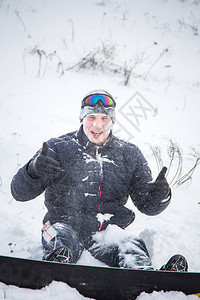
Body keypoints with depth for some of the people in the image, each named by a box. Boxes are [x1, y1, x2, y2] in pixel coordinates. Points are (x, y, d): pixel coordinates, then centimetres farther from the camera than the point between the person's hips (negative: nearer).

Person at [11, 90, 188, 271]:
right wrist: (33, 170, -22)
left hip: (109, 232, 1)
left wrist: (160, 196, -11)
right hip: (65, 225, -1)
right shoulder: (58, 148, 6)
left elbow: (147, 205, 14)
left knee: (133, 247, -31)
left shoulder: (130, 155, 14)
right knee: (61, 237, -36)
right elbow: (20, 192, 1)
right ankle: (57, 263, -68)